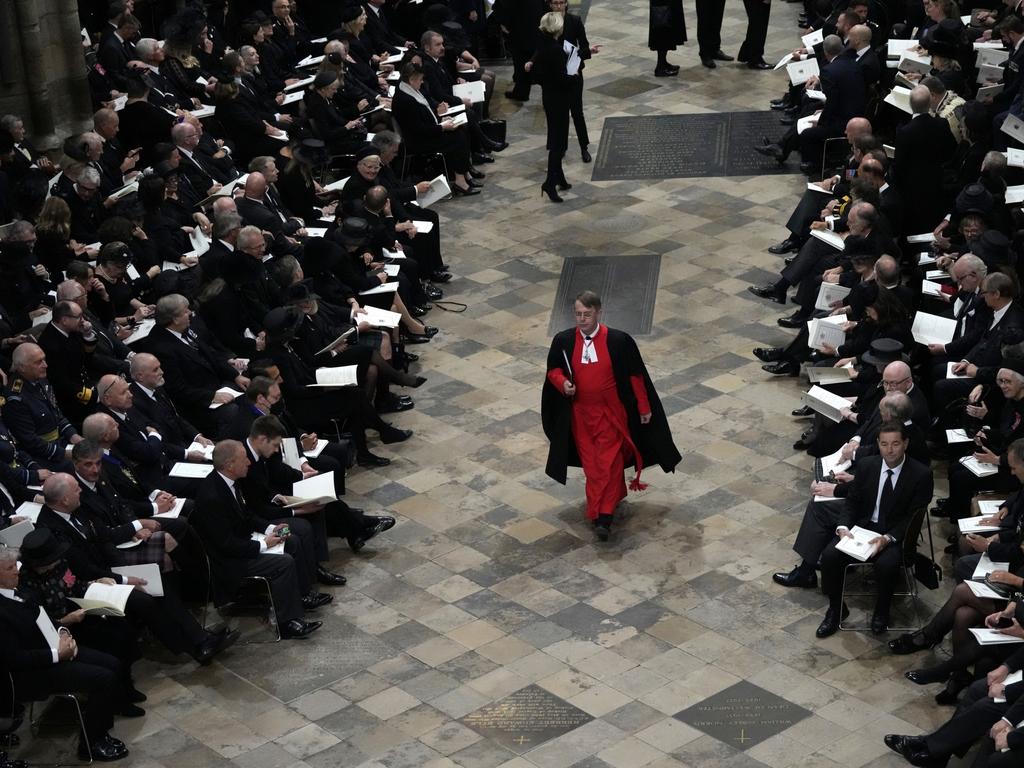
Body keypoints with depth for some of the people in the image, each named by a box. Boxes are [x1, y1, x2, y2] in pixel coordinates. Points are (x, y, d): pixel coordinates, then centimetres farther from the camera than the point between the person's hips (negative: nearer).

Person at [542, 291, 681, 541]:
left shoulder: (618, 341, -17)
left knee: (608, 463, -4)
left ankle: (604, 516, 1)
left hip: (611, 412, -3)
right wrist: (563, 382, -17)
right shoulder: (563, 341, -10)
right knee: (590, 463, 13)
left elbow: (635, 375, -6)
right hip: (580, 413, 3)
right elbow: (553, 369, 6)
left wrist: (644, 407, 0)